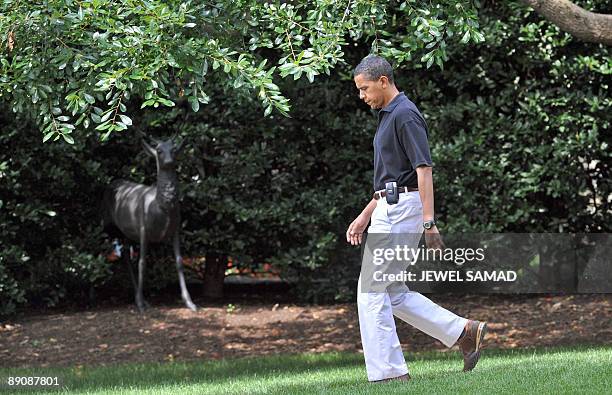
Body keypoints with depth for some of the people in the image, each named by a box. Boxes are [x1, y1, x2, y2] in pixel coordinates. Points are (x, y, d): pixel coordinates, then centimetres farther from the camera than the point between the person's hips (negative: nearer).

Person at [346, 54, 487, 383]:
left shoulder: (405, 115, -13)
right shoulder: (387, 116, 18)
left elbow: (423, 169, -20)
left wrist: (429, 222, -26)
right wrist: (364, 216, 24)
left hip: (401, 209, -10)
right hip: (387, 209, 10)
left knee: (372, 289, -9)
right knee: (393, 293, 11)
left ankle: (388, 373, -6)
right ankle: (465, 332, 14)